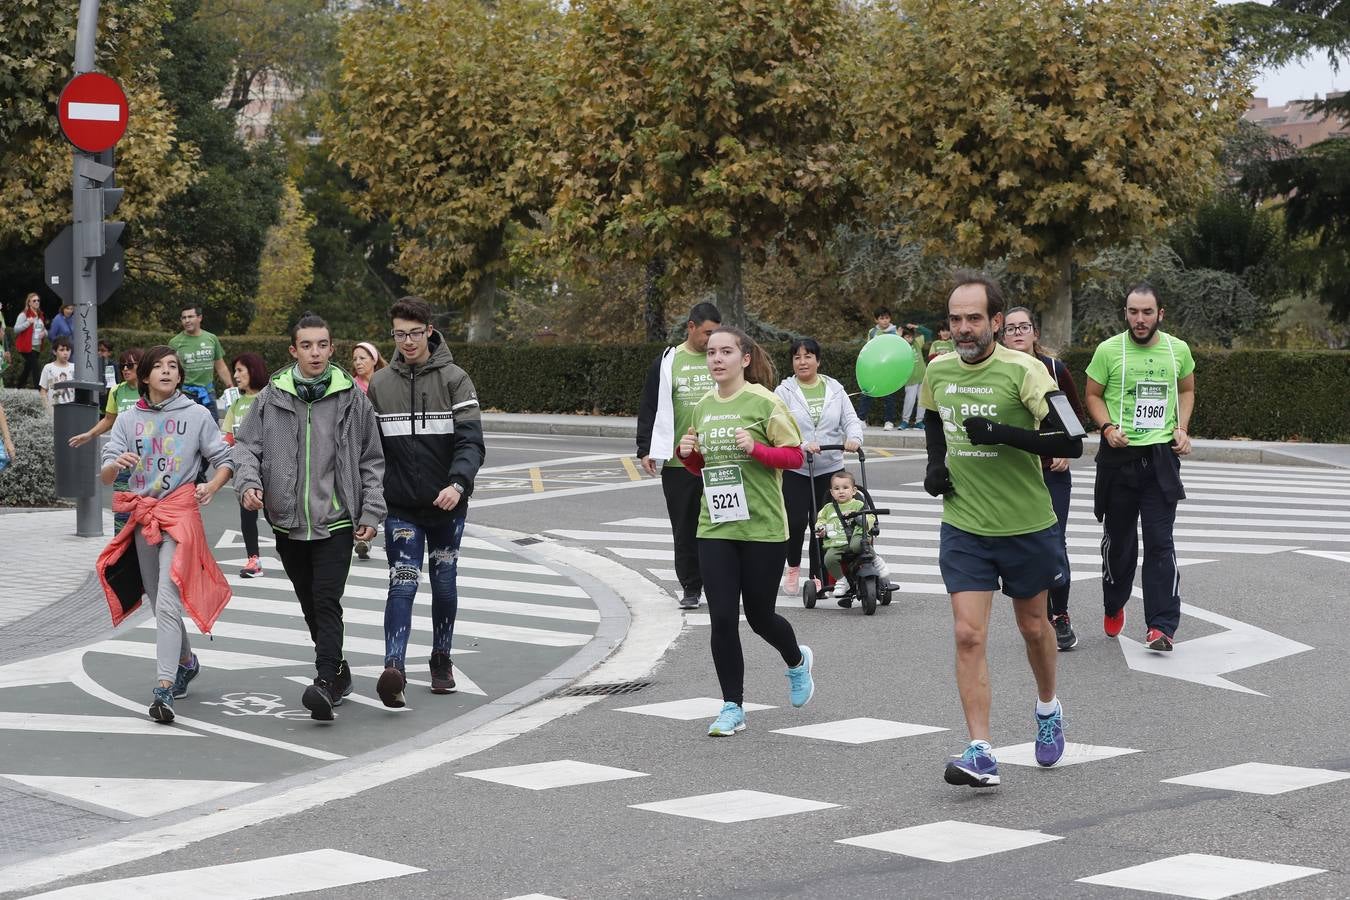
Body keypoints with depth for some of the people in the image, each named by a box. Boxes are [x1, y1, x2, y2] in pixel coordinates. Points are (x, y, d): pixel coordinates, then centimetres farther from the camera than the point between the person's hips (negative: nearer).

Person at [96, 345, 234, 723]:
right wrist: (117, 464, -22)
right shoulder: (128, 420, 6)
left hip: (181, 512, -4)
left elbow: (225, 461, 5)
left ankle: (164, 689, -23)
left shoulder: (196, 416, 1)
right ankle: (186, 662, 40)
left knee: (168, 601, -17)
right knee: (157, 602, 15)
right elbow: (105, 476, 1)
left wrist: (211, 486, -15)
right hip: (142, 516, 4)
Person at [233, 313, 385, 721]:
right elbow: (245, 444, 5)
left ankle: (326, 684, -22)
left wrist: (371, 512, 0)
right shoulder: (271, 397, 2)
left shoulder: (351, 398, 0)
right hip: (288, 520, 3)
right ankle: (338, 671, 31)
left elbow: (372, 460, 5)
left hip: (336, 520, -3)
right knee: (310, 605, 14)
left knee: (326, 600, -15)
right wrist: (248, 481, -14)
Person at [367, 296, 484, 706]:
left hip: (447, 504, 0)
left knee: (444, 584, 11)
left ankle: (441, 660, 28)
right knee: (402, 584, -12)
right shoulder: (379, 384, 5)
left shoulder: (454, 379, -4)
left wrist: (458, 483, -29)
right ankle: (394, 668, -24)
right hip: (400, 507, 0)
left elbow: (471, 441, -12)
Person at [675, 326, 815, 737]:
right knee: (722, 620, -2)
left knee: (759, 616, 7)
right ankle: (732, 707, 8)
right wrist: (688, 454, -2)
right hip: (715, 529, 4)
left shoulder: (763, 402, -8)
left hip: (762, 528, -4)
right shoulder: (704, 406, 9)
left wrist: (756, 448, -23)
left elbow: (794, 456, -7)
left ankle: (797, 661, 40)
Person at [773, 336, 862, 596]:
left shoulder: (835, 390, 9)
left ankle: (817, 576, 14)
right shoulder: (784, 391, 0)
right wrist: (802, 445, -26)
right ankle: (793, 568, 14)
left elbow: (851, 419, 5)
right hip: (794, 469, -2)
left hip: (830, 468, 2)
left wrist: (854, 438, -17)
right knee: (796, 521, -10)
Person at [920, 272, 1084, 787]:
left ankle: (1048, 711, 44)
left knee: (1033, 626, 16)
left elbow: (1071, 442, -19)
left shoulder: (1023, 371, -15)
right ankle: (980, 754, -10)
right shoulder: (938, 370, 1)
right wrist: (935, 464, 7)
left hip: (1026, 526, -2)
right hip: (963, 527, 3)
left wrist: (1004, 434, -28)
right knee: (968, 634, -10)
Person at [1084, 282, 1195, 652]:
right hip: (1119, 455, 0)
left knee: (1160, 542, -7)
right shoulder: (1109, 350, -4)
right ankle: (1114, 607, 34)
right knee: (1119, 538, 11)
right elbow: (1093, 394, 5)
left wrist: (1182, 429, 4)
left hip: (1162, 455, 0)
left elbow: (1187, 390, 19)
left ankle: (1162, 625, -8)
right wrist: (1107, 427, -12)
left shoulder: (1178, 350, 3)